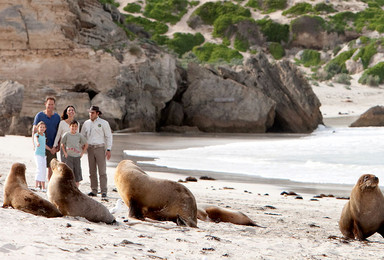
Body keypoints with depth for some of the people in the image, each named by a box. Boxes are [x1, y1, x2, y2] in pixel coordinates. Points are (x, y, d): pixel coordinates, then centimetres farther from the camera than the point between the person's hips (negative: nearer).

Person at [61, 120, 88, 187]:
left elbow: (86, 145, 11)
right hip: (69, 156, -2)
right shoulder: (66, 135, -2)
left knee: (77, 173, 3)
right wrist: (65, 153, -1)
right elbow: (62, 145, 8)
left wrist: (82, 153, 5)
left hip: (77, 156, 2)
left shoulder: (80, 136, 2)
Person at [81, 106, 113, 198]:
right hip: (90, 148, 4)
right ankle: (94, 190, 10)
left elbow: (109, 136, -1)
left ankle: (104, 191, -8)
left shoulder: (103, 123, -1)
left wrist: (108, 150, -9)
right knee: (92, 171, 5)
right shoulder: (86, 123, 11)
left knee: (102, 171, -8)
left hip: (100, 148, -4)